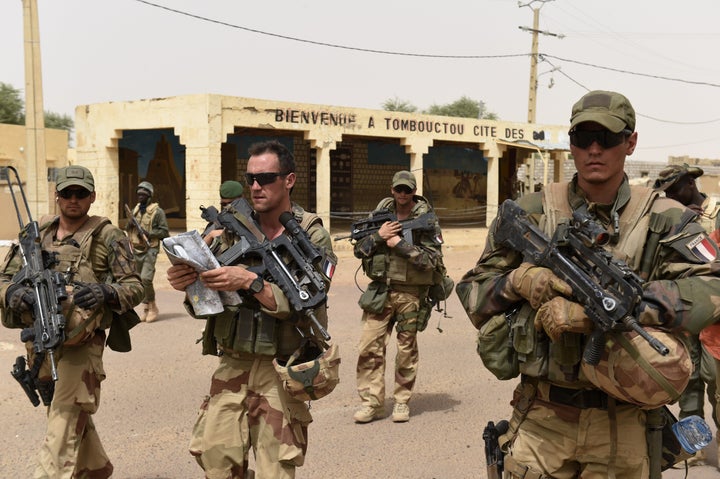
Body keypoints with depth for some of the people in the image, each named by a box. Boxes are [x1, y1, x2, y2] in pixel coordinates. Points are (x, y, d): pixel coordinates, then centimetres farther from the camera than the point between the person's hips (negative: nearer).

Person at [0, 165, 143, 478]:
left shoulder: (108, 237, -5)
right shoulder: (37, 233, 8)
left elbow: (134, 287, -7)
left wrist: (105, 292, -28)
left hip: (81, 344, -5)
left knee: (64, 426, -10)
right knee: (73, 415, 21)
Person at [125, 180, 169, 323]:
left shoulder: (157, 211, -5)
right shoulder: (135, 210, 14)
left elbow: (164, 231, -8)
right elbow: (127, 229, 21)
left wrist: (148, 233, -19)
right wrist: (130, 224, -1)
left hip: (150, 250, -6)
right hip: (136, 250, 7)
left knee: (145, 278, -18)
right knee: (139, 280, 9)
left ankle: (153, 306, -2)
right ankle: (145, 307, 20)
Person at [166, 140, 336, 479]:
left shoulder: (312, 235, -5)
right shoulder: (234, 229, 6)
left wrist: (250, 281, -27)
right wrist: (188, 283, -15)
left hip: (281, 370, -3)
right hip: (232, 365, 4)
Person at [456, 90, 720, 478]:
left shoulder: (664, 220, -4)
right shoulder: (530, 212, 0)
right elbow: (472, 291, 5)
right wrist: (518, 282, -18)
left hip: (624, 429, 0)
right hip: (542, 420, 1)